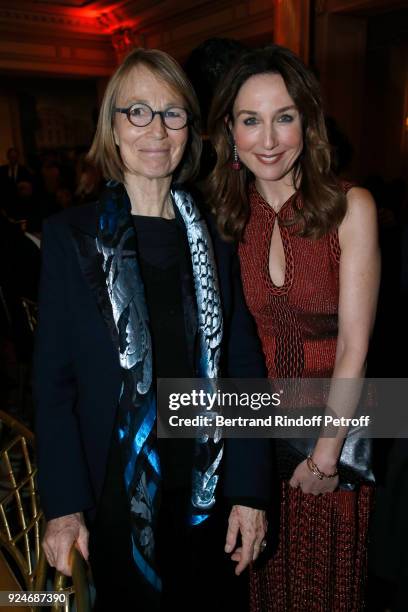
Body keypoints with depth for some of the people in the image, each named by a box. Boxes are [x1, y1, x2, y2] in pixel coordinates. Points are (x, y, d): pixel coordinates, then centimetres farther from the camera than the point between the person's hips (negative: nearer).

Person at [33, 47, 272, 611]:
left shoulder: (214, 236, -1)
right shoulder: (70, 234, -7)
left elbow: (246, 364, -2)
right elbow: (52, 378, -6)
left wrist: (250, 490, -6)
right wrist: (63, 504, -10)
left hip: (207, 488, 2)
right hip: (114, 492, -2)